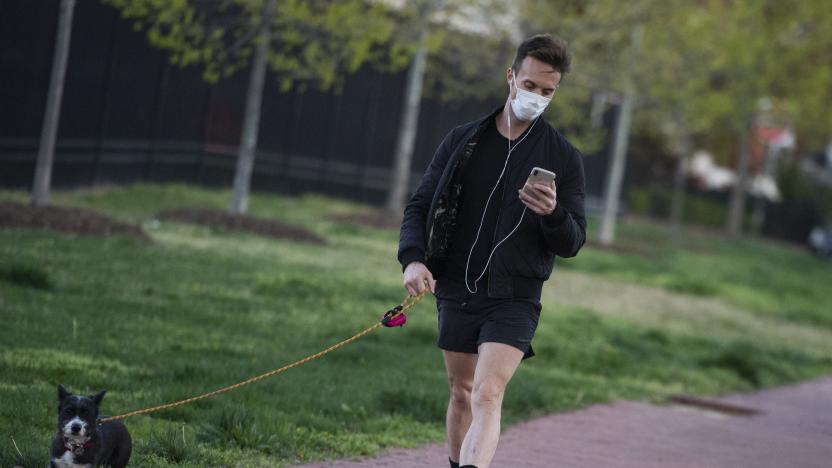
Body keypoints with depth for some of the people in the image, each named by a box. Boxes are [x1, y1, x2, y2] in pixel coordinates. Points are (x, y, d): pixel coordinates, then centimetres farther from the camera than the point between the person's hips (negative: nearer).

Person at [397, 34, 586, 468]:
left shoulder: (563, 158, 0)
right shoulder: (463, 140, 5)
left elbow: (572, 244, 0)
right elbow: (419, 205, 8)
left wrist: (554, 214, -23)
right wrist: (413, 258, -11)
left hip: (513, 299, -3)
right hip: (456, 292, 3)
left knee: (487, 397, -19)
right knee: (461, 393, 15)